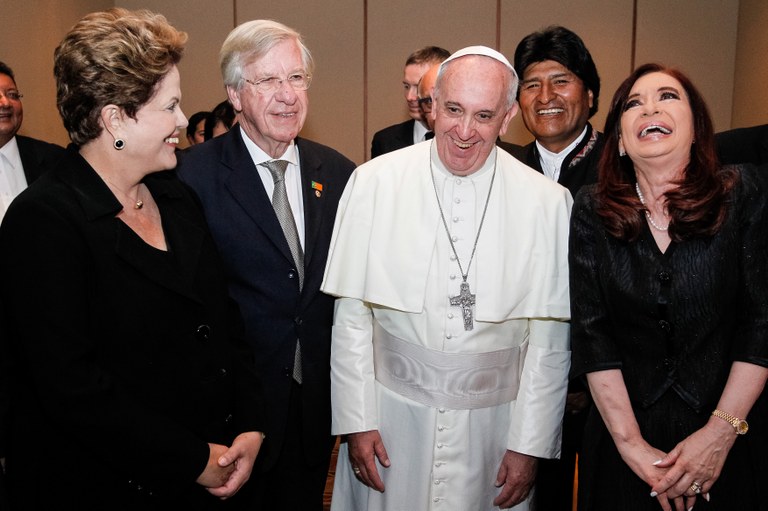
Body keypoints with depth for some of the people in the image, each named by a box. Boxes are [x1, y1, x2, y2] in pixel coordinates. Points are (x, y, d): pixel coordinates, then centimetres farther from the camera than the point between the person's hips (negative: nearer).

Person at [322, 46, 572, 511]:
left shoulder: (547, 202, -7)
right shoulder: (374, 183, -6)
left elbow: (550, 337, -4)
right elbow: (351, 314, -3)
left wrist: (530, 446, -3)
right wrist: (356, 420, -4)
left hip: (493, 420, 0)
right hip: (391, 414, 0)